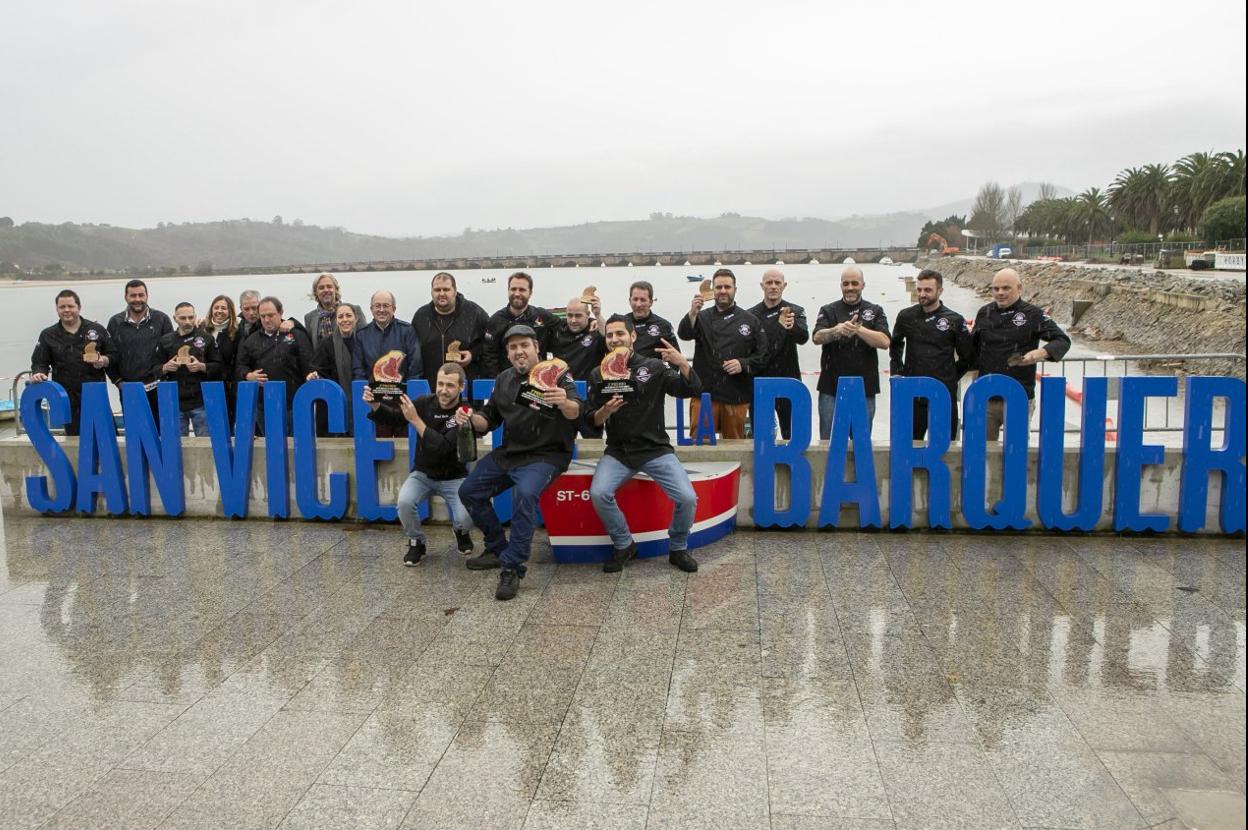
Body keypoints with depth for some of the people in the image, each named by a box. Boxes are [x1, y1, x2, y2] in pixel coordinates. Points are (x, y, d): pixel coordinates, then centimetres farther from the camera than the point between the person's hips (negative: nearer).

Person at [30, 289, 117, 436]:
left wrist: (104, 361, -11)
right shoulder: (48, 335, 8)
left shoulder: (97, 330, 6)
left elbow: (113, 354, 9)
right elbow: (39, 362, 7)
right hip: (67, 399, 1)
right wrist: (39, 373, -13)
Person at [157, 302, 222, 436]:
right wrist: (166, 368, -8)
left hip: (200, 401, -2)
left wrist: (202, 367, -15)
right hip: (175, 402, 2)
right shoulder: (166, 340, 8)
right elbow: (157, 370, 12)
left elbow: (218, 366, 2)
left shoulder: (206, 338, 3)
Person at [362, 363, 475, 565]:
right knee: (405, 502, -28)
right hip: (423, 473, 2)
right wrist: (374, 405, -17)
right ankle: (416, 542, 1)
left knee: (464, 520, -24)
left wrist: (415, 419, -35)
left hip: (453, 477, -2)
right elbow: (393, 419, 3)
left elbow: (442, 447, -31)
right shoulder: (425, 403, -8)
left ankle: (460, 531, 17)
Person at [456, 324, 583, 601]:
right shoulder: (503, 380, 9)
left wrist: (565, 403, -49)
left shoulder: (556, 374, -10)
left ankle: (512, 568, -24)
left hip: (545, 455, -7)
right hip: (508, 453, 7)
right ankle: (497, 549, 23)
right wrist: (471, 418, -8)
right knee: (469, 491, 6)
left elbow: (575, 413, -25)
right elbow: (489, 419, 14)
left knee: (525, 494, -33)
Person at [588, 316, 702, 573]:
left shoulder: (654, 367, 0)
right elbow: (592, 421, 5)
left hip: (656, 448, -1)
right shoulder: (598, 375, 5)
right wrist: (606, 410, -18)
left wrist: (683, 364, -25)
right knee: (598, 493, -26)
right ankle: (623, 545, 0)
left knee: (687, 498, -21)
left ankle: (678, 548, 8)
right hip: (617, 451, 1)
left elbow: (693, 390, -7)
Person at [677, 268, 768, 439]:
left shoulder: (750, 320, 8)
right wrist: (692, 314, -29)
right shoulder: (703, 317, 9)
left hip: (736, 396, 1)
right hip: (704, 393, 0)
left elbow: (762, 356, 6)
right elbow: (684, 334, -11)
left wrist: (743, 364, -11)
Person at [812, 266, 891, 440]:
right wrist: (837, 330, -31)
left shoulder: (875, 311, 6)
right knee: (828, 440, 6)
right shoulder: (828, 310, 6)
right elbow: (817, 338, -10)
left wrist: (858, 329, -23)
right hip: (831, 388, 0)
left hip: (864, 388, 0)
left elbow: (884, 341, -8)